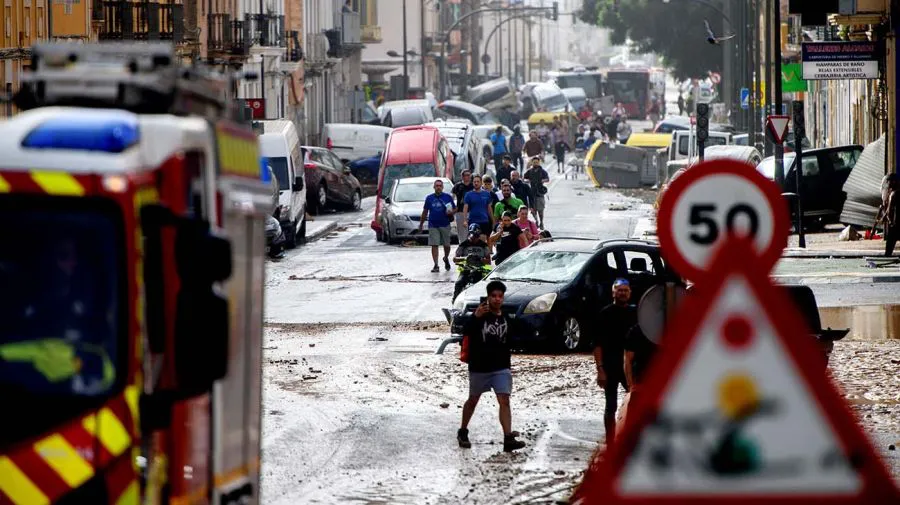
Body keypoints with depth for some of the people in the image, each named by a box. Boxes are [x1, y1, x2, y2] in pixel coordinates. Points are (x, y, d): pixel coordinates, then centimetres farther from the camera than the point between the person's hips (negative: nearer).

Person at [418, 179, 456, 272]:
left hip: (445, 225, 0)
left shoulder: (448, 197, 5)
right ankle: (436, 266, -5)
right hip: (433, 226, 0)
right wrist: (421, 224, 13)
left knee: (446, 245, 7)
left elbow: (455, 209, 9)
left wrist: (451, 212, -14)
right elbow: (425, 212, 13)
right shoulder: (429, 198, 8)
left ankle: (446, 259, 36)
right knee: (434, 245, -6)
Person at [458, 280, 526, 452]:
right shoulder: (480, 317, -8)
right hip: (479, 367, -2)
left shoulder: (507, 320, 5)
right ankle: (462, 432, 34)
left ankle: (508, 439, -19)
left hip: (501, 367, 2)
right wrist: (476, 317, -44)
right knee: (473, 400, 14)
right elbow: (465, 331, -27)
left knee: (504, 401, -12)